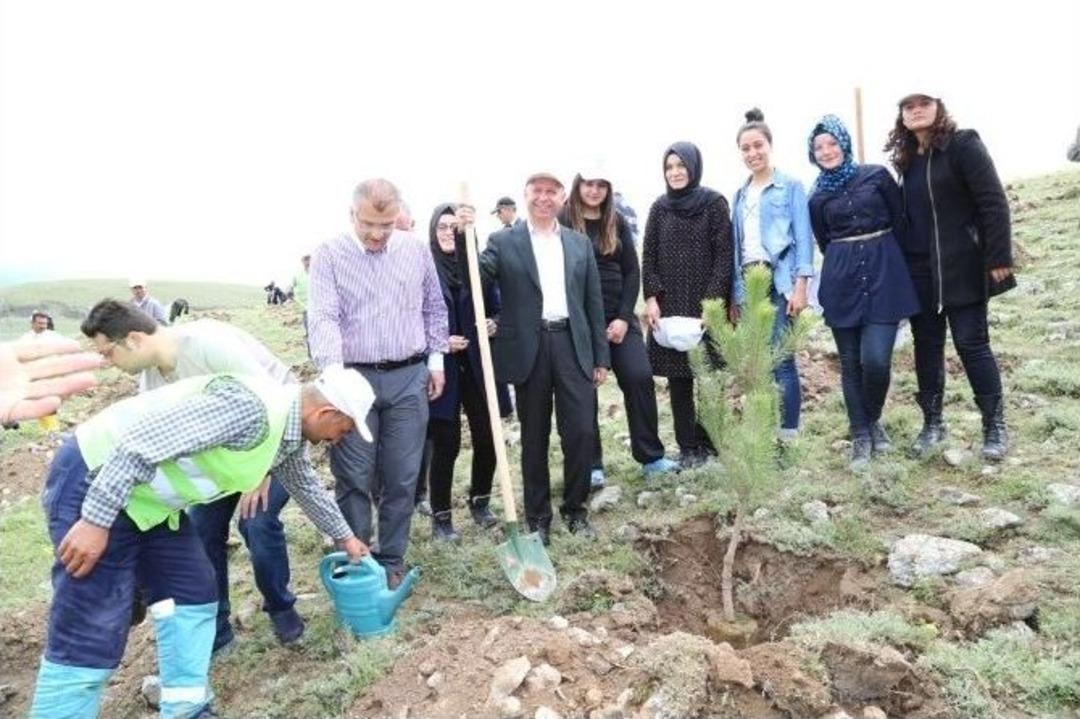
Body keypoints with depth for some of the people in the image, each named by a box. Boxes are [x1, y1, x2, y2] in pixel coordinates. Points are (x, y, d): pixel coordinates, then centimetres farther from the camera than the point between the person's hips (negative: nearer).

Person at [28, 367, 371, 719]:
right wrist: (96, 520, -27)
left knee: (192, 594, 12)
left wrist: (344, 536, 36)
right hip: (95, 481, -10)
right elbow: (143, 440, -30)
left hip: (149, 496, 10)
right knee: (90, 638, -8)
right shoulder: (252, 408, -27)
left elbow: (305, 485, 25)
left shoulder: (289, 429, 5)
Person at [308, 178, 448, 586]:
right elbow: (322, 317, -15)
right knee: (354, 479, 3)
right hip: (354, 378, -2)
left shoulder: (416, 250, 6)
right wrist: (333, 371, -30)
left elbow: (435, 308, 15)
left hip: (409, 378, 2)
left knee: (402, 478, 7)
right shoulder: (329, 255, -3)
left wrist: (436, 359, 11)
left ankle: (391, 561, 22)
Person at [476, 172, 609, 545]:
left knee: (581, 432, 0)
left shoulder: (580, 243, 13)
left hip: (572, 346, 2)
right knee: (534, 437, 7)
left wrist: (601, 356, 8)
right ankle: (537, 515, 22)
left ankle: (575, 508, 20)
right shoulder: (503, 241, 4)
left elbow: (594, 302, 12)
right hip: (528, 349, -2)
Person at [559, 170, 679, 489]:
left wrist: (624, 317, -5)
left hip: (618, 316, 3)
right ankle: (591, 464, 12)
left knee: (640, 378, -4)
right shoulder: (562, 221, -1)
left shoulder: (618, 223, 10)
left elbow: (632, 272, 7)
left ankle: (651, 457, 9)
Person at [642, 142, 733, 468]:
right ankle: (688, 446, 12)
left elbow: (724, 254, -5)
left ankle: (710, 440, 14)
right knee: (677, 377, 3)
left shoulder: (714, 203, 1)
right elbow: (648, 257, 7)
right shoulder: (659, 207, 9)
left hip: (706, 303, -2)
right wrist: (651, 298, -5)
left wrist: (713, 300, -14)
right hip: (669, 305, 3)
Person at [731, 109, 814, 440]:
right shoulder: (740, 195, 17)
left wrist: (801, 285, -13)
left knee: (781, 360, -8)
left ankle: (788, 435, 0)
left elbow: (803, 236, -3)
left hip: (778, 280, -5)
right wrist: (733, 294, 13)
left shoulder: (790, 186, 3)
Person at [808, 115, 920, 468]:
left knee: (876, 358, -12)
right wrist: (846, 265, 15)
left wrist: (883, 261, 7)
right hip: (842, 280, 2)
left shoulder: (877, 176, 3)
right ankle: (860, 435, 15)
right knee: (851, 362, 3)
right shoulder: (818, 197, 8)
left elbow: (901, 222, 6)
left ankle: (873, 420, 16)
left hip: (883, 273, -2)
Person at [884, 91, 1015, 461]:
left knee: (971, 343, -2)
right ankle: (932, 422, 19)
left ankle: (995, 425, 12)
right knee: (926, 345, 9)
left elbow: (993, 202, -11)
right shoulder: (907, 158, 11)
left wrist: (999, 258, -16)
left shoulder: (963, 145, -6)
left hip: (961, 266, -6)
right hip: (918, 270, 6)